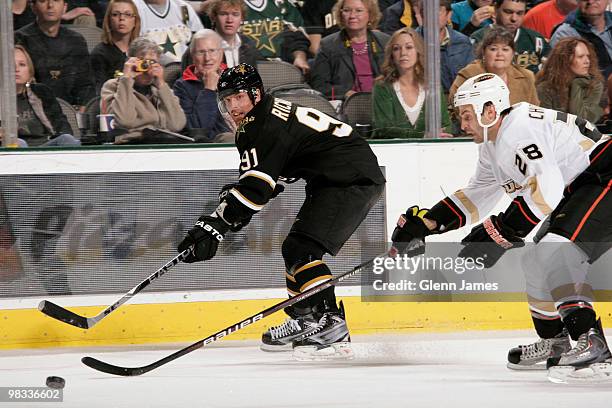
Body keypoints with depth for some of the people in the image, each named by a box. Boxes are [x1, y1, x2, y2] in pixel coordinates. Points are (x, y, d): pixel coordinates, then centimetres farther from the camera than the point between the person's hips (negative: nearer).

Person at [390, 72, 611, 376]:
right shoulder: (492, 148, 15)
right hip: (579, 192, 11)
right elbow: (475, 197, 27)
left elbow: (546, 188, -30)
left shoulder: (519, 129, -20)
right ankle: (554, 342, 27)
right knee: (541, 267, 16)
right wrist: (424, 222, 17)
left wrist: (503, 232, -26)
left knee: (552, 257, -24)